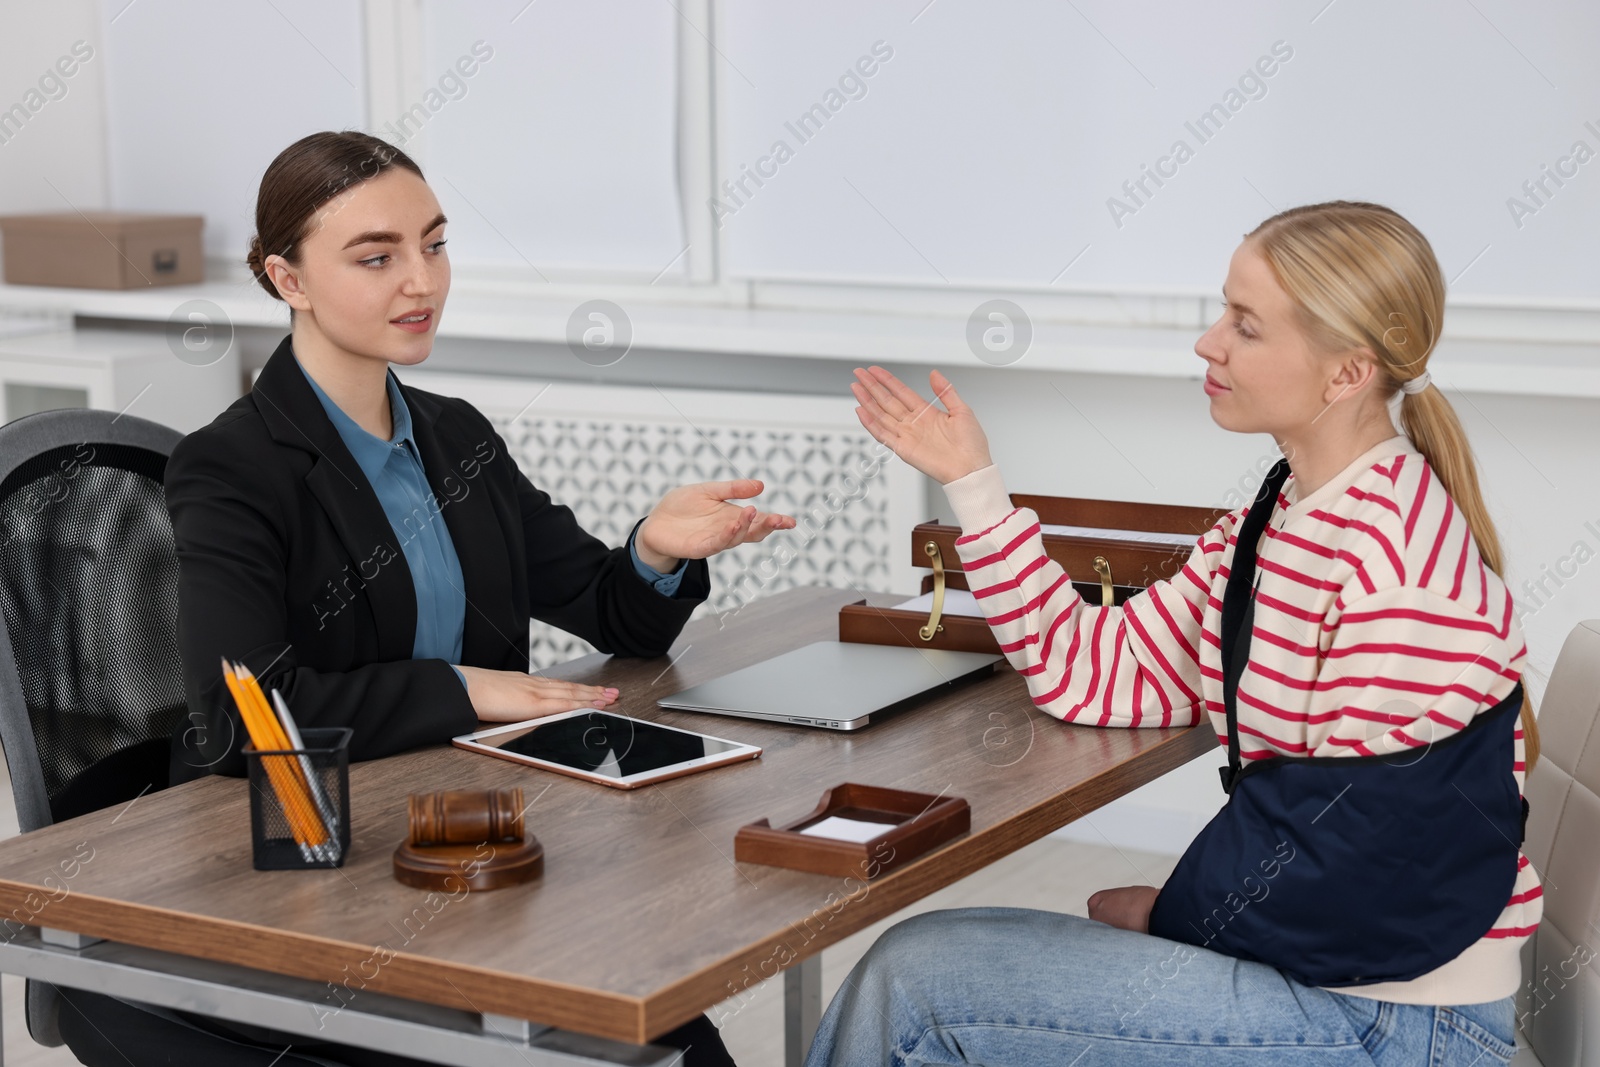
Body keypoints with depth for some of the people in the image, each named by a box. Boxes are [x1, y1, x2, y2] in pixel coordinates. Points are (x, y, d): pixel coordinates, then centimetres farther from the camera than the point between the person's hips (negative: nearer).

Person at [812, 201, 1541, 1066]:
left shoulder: (1398, 558, -22)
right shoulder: (1271, 525, 8)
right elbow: (1099, 675, 7)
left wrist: (1180, 908, -7)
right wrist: (972, 483, 5)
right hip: (1312, 968, 9)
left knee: (918, 980, -9)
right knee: (917, 968, 8)